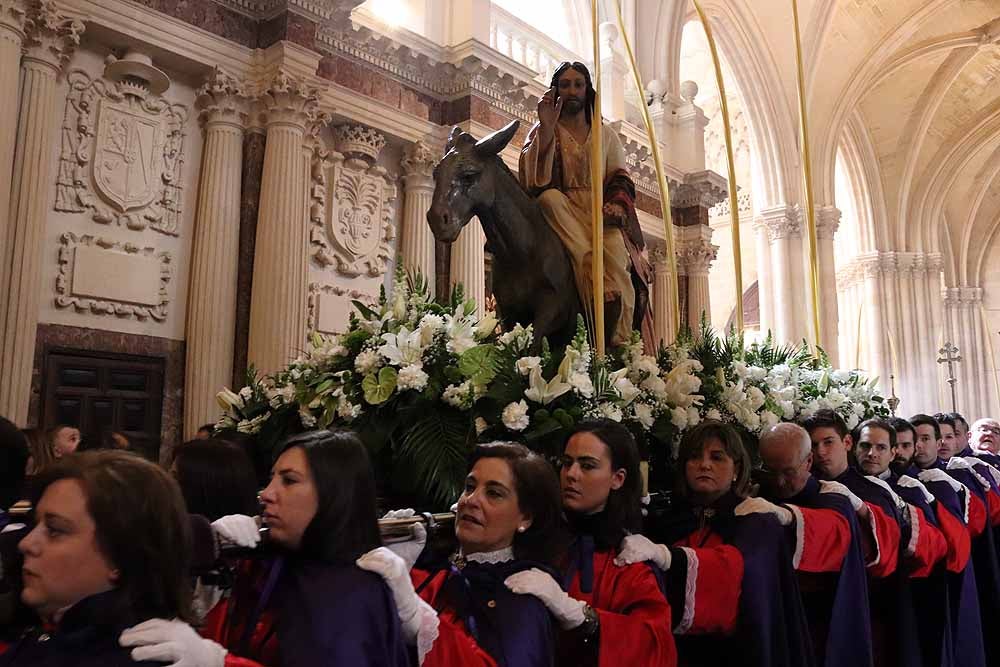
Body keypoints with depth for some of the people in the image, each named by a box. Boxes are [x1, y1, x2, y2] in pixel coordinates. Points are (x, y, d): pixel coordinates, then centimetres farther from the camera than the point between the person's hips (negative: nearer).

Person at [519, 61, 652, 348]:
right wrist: (547, 128, -13)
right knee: (551, 196, -36)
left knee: (616, 250, -33)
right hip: (563, 214, -1)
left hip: (601, 214, 1)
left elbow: (621, 179, 14)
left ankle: (623, 343, -37)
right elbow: (533, 177, -4)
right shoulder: (543, 131, 15)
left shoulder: (606, 135, 22)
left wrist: (617, 205, -9)